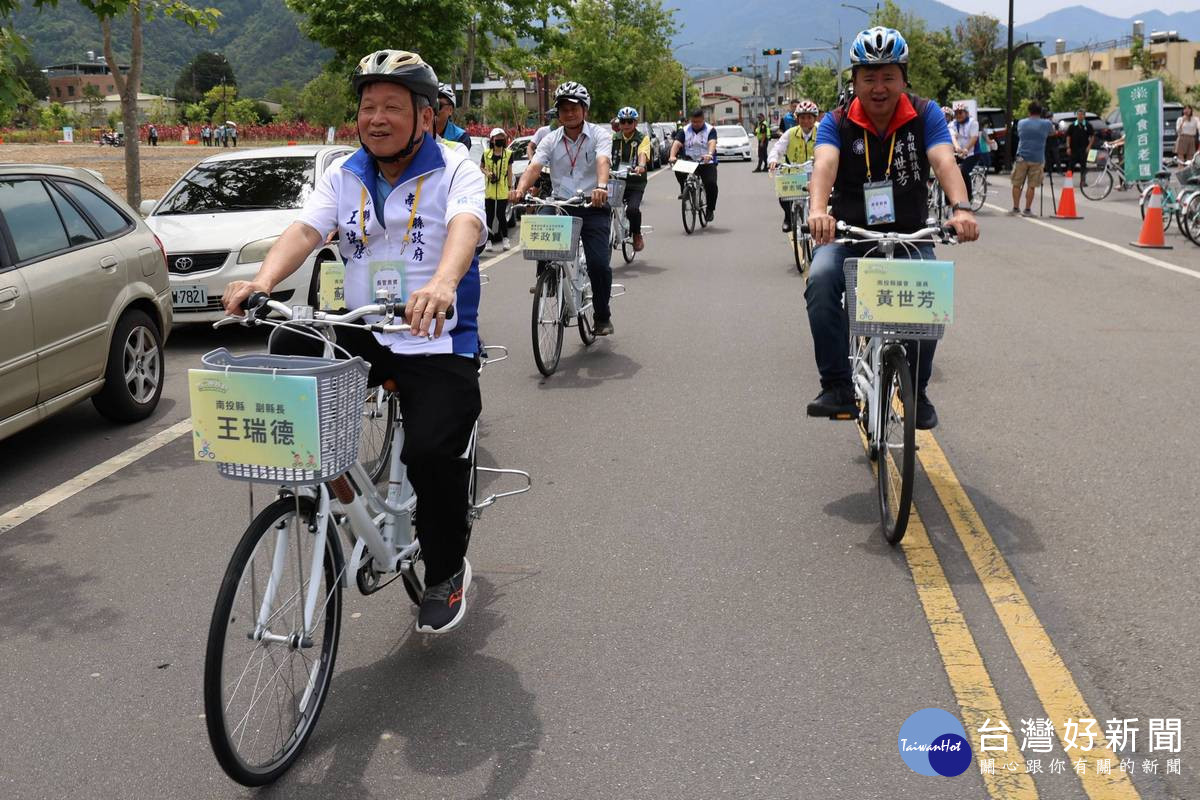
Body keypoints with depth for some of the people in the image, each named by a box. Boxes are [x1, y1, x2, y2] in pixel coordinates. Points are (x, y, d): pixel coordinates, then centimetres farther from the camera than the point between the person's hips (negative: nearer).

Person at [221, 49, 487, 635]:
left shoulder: (456, 170, -4)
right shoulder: (342, 177, 9)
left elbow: (464, 227, -25)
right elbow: (305, 230, -8)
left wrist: (441, 285, -48)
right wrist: (262, 281, -30)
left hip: (439, 344, -4)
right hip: (361, 336, 5)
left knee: (431, 451, -24)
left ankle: (447, 572, 5)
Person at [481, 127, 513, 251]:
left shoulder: (508, 154, 4)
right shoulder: (486, 153, 6)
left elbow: (509, 172, 6)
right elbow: (481, 167, 18)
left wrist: (510, 187, 1)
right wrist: (486, 173, -4)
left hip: (502, 191, -1)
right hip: (489, 190, 1)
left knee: (501, 215, -3)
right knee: (490, 216, 3)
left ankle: (505, 239, 14)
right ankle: (489, 241, 8)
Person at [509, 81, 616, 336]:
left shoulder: (599, 135, -2)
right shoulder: (551, 140, 5)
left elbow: (603, 162, -22)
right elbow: (534, 166, -9)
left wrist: (601, 186, -43)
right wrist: (520, 189, -30)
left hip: (593, 207, -2)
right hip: (561, 205, 3)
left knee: (599, 263, -12)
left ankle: (603, 316, 9)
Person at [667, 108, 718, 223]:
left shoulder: (710, 130, -3)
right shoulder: (685, 130, 3)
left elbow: (712, 143, -22)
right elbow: (677, 143, -12)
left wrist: (709, 154, -45)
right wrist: (672, 156, -32)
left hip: (707, 163, -2)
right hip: (689, 161, 2)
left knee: (711, 183, -20)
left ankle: (710, 210, 0)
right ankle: (684, 189, -4)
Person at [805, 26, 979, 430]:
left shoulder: (925, 115, -3)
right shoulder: (837, 123, -4)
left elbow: (944, 161, -19)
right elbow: (825, 164, -23)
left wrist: (961, 208, -39)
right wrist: (818, 210, -45)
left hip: (908, 236, 1)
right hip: (849, 236, 0)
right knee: (821, 279, -31)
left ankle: (917, 391, -2)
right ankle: (837, 388, -23)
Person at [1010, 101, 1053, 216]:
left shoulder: (1021, 123, 5)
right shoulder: (1046, 124, 0)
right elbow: (1052, 132, 20)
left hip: (1021, 158, 1)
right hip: (1037, 159, -1)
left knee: (1016, 184, 9)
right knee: (1031, 186, 2)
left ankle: (1015, 208, 10)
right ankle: (1027, 210, 3)